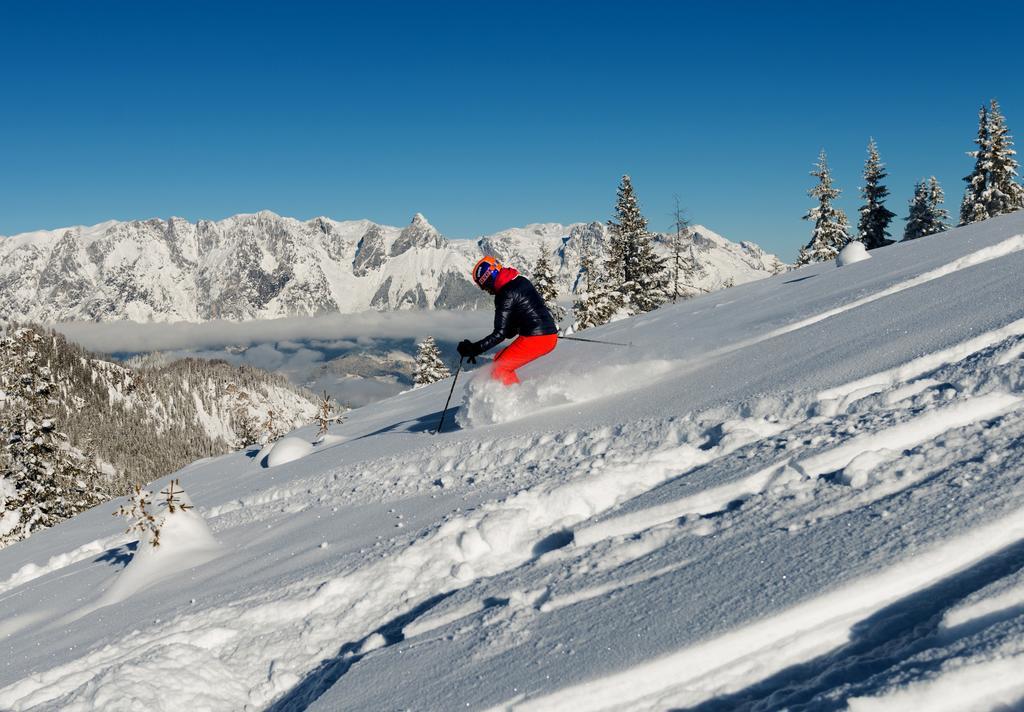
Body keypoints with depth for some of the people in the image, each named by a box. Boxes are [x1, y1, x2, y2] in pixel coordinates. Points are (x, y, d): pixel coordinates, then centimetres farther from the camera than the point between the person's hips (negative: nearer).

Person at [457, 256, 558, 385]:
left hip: (534, 339, -9)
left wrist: (473, 349, -15)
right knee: (500, 360, 16)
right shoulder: (521, 281, 11)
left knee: (499, 370, -5)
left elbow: (500, 334, -17)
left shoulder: (506, 295, -15)